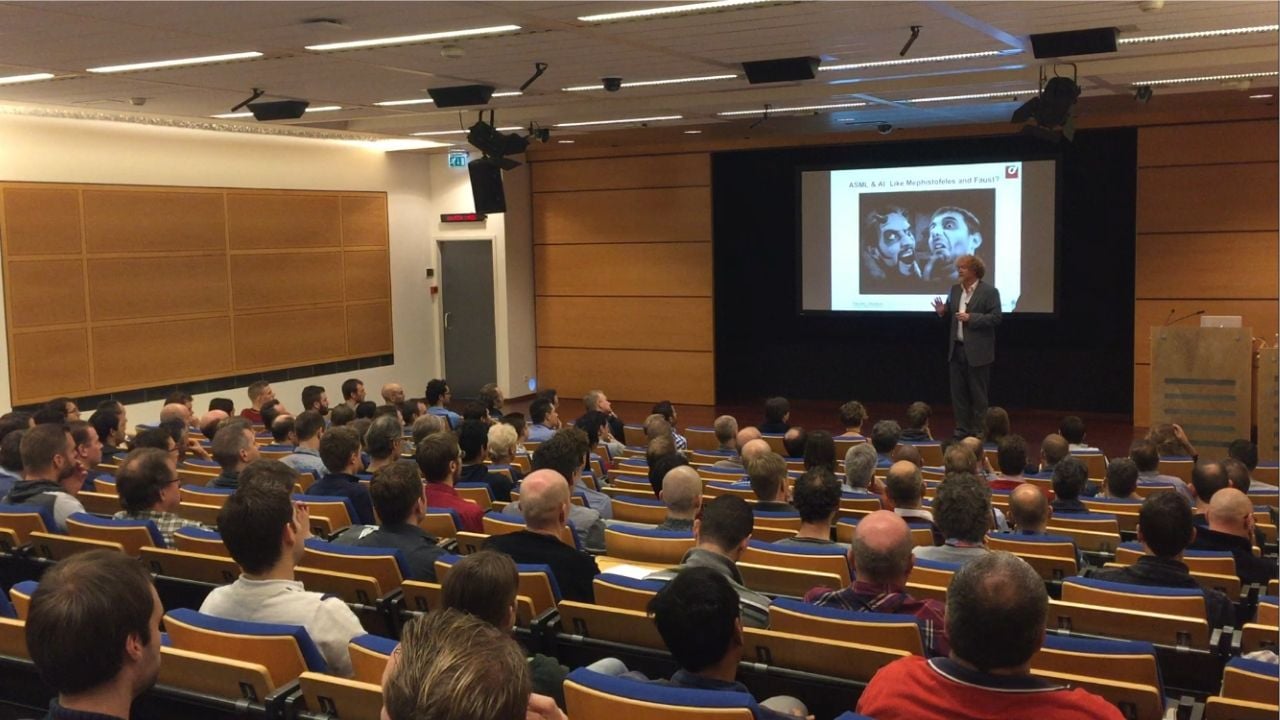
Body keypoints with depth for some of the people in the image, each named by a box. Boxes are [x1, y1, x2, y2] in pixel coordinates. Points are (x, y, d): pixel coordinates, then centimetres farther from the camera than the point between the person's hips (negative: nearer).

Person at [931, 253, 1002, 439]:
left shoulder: (989, 291, -8)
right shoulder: (955, 289, 11)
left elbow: (995, 318, -14)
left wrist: (971, 318, -21)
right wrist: (943, 312, -4)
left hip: (977, 352, -6)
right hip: (957, 349, 6)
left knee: (978, 394, 2)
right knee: (958, 392, 9)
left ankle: (978, 431, 11)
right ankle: (962, 429, 18)